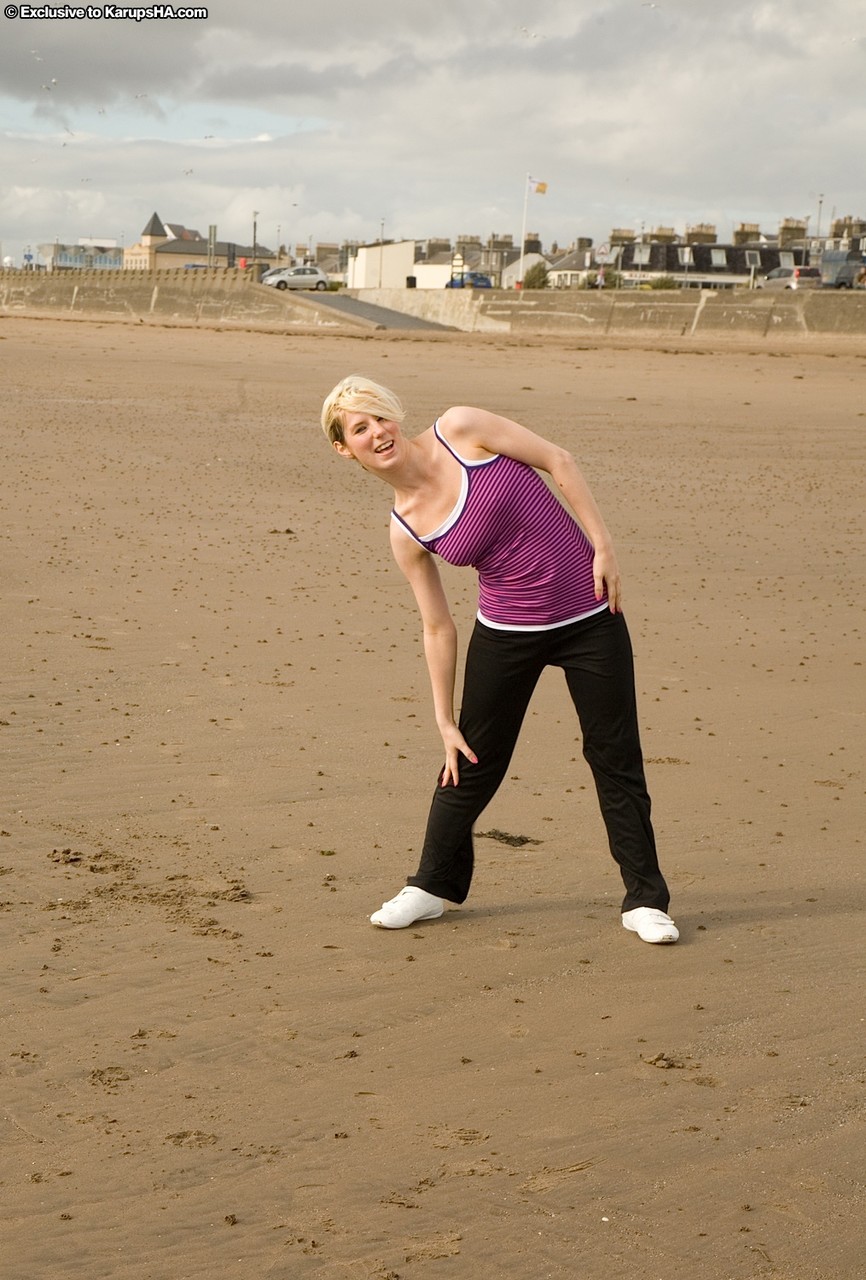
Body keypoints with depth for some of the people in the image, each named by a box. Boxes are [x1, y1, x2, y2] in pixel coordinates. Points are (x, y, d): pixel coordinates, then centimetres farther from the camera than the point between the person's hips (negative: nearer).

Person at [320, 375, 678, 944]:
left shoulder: (459, 429, -10)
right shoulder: (405, 531, -3)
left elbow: (558, 460, -6)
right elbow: (439, 628, 2)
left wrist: (604, 546, -11)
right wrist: (444, 720, 2)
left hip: (590, 617, -2)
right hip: (507, 633, 2)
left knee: (616, 758, 3)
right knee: (474, 762, 8)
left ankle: (646, 900, 16)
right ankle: (434, 884, 30)